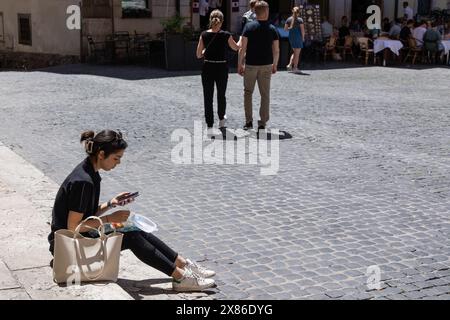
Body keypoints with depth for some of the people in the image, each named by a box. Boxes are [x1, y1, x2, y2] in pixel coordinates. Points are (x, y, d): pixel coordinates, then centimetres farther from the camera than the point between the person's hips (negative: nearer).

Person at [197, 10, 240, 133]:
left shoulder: (204, 35, -5)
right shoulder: (226, 35, -9)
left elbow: (199, 55, -1)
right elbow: (236, 48, 10)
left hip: (207, 68, 0)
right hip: (221, 68, 0)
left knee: (208, 97, 4)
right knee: (221, 95, 20)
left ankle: (210, 127, -1)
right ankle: (221, 119, 41)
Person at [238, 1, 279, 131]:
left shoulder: (249, 27, -7)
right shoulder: (272, 29, -1)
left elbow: (243, 48, -10)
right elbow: (276, 50, 0)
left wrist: (240, 64, -2)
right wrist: (275, 65, 14)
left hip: (250, 65, -1)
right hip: (266, 65, 1)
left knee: (248, 92, 13)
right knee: (265, 94, 8)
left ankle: (248, 121, 9)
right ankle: (262, 123, 8)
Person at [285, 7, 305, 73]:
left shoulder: (289, 19, 3)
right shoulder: (300, 20, -9)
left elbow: (285, 29, 6)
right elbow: (302, 30, -11)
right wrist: (303, 37, 0)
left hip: (291, 37, 5)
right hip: (298, 37, -5)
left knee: (295, 52, 20)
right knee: (297, 53, 3)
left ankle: (290, 65, 9)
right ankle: (295, 68, 4)